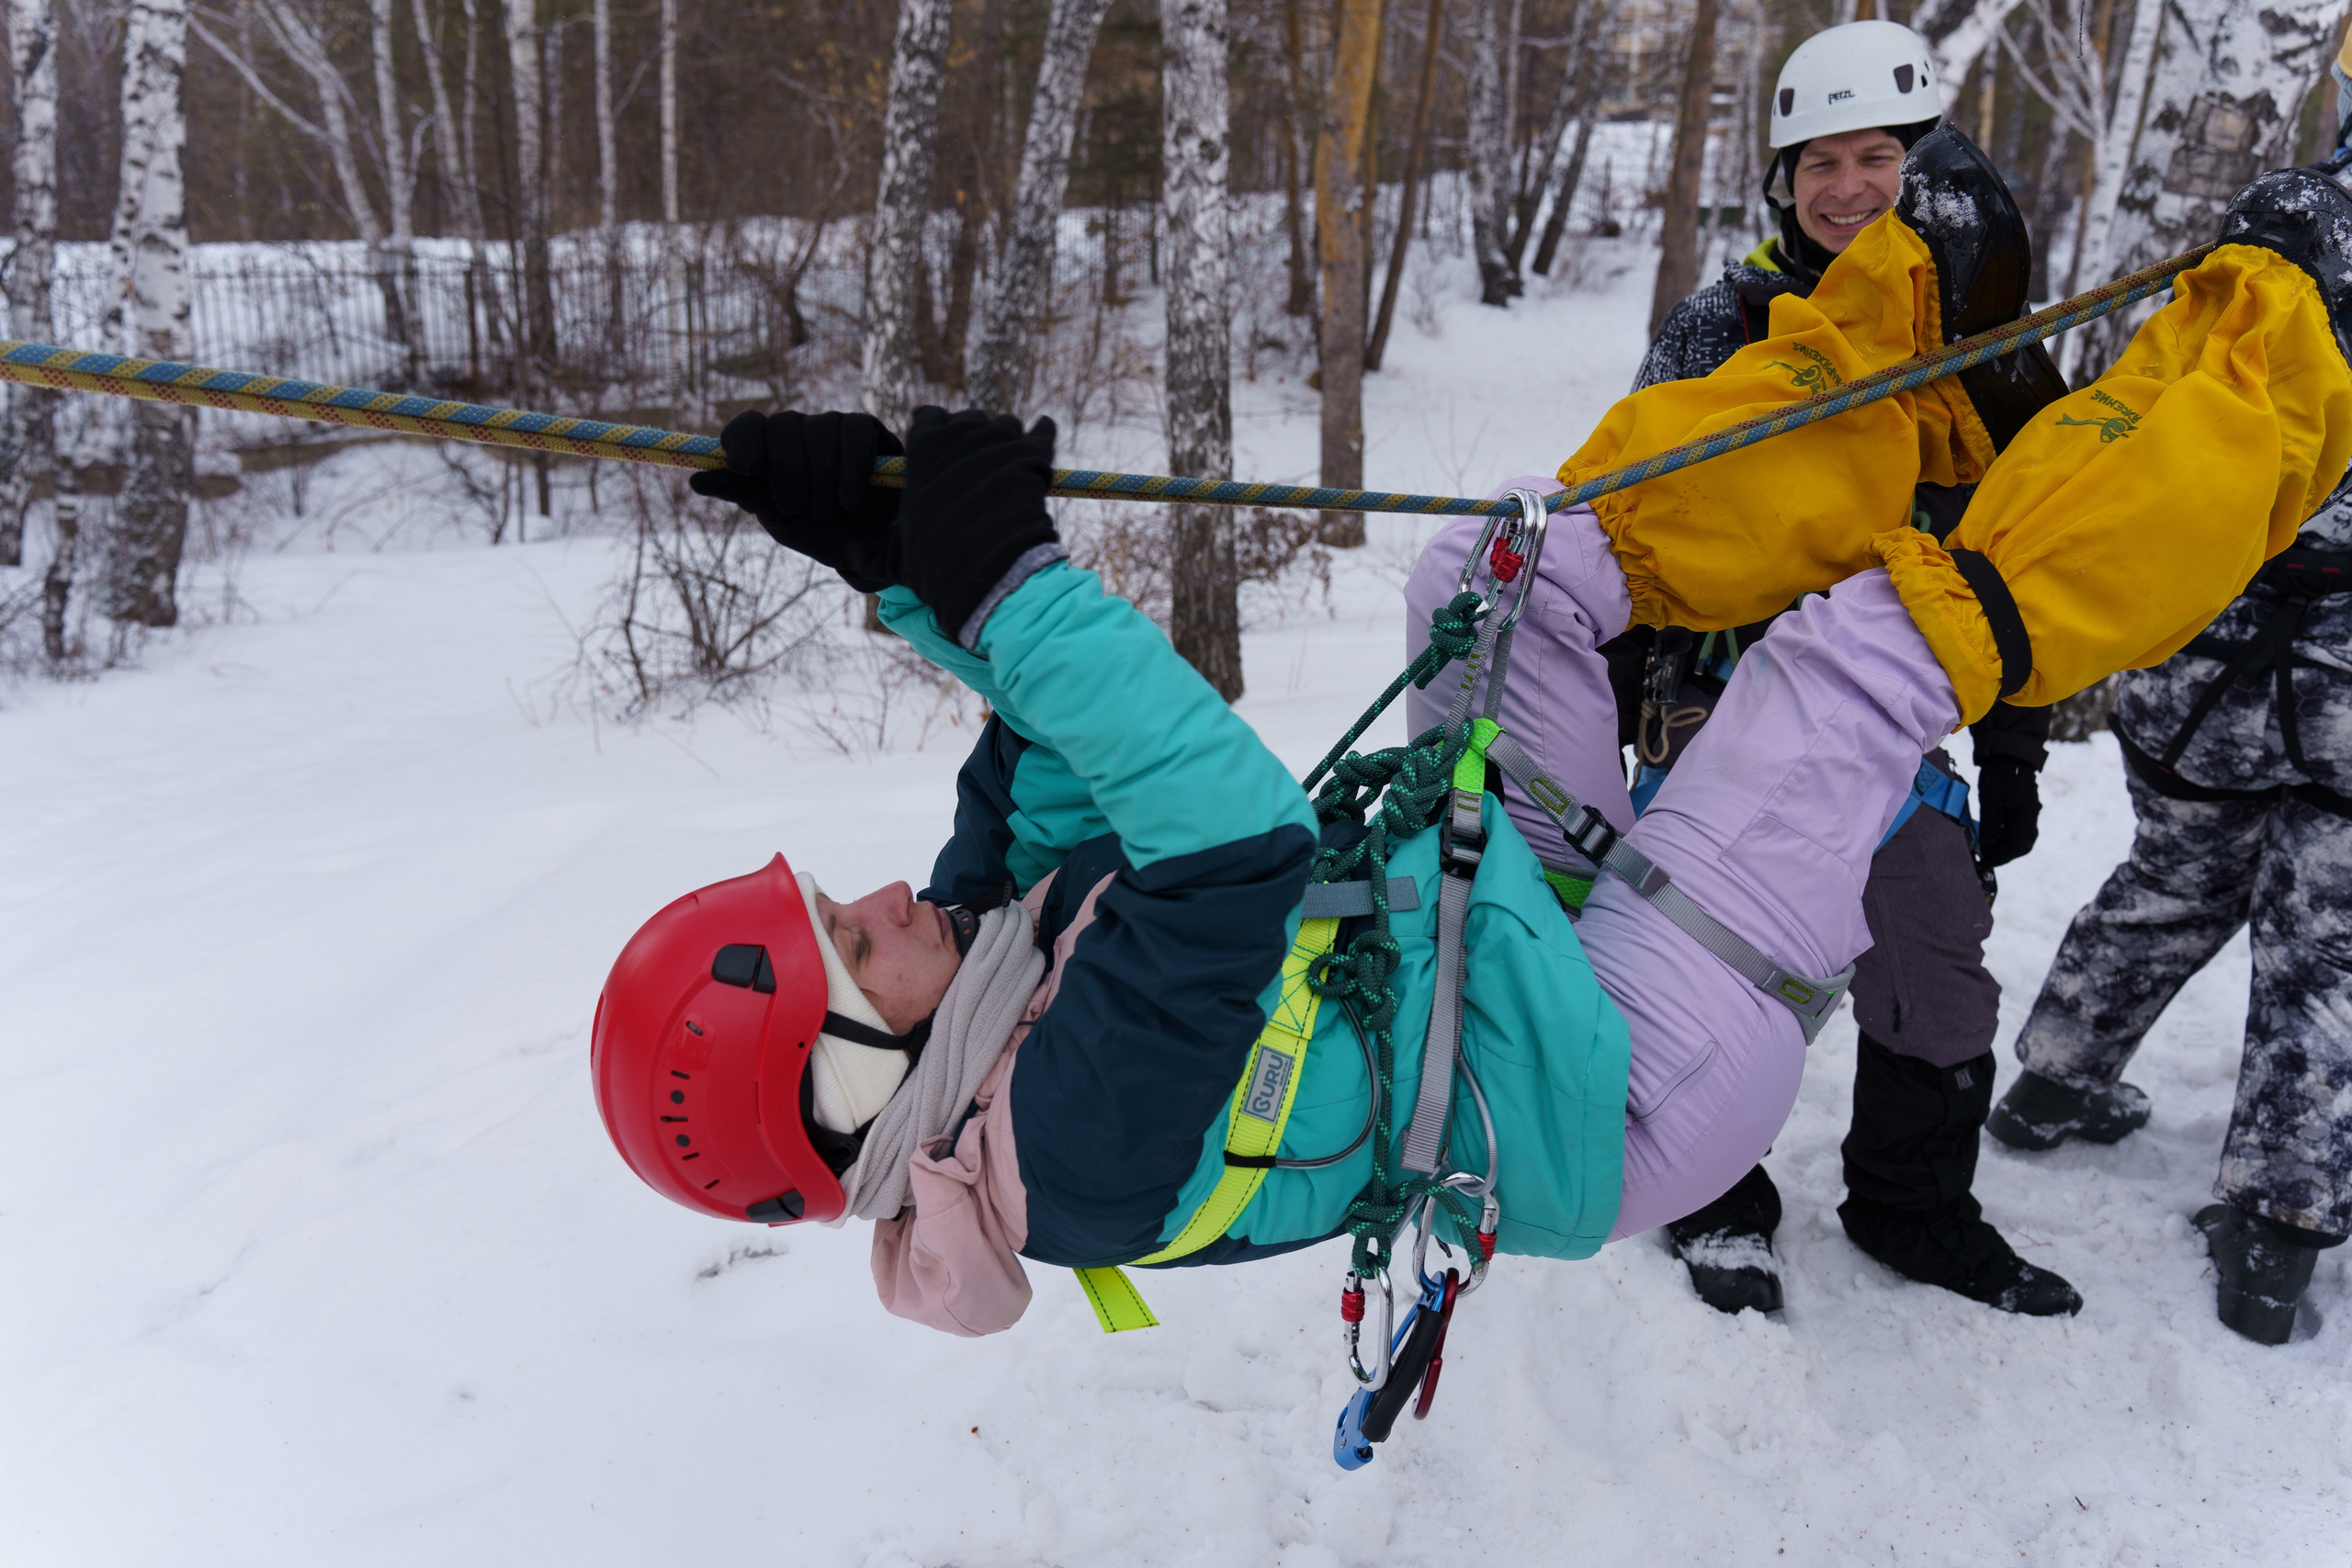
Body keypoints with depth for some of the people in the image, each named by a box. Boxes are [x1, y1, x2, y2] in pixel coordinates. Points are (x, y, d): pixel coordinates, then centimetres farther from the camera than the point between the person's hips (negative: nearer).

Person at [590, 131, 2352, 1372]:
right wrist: (1004, 584, -40)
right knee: (1873, 641, -14)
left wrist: (916, 573, -15)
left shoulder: (994, 948, -8)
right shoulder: (1088, 1133, -33)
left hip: (1458, 919, 9)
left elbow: (1060, 761, -2)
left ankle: (1907, 299, 21)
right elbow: (1244, 841, -44)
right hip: (1611, 1094, -8)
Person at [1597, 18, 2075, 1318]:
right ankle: (1719, 1200, 20)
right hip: (1723, 687, -2)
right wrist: (1600, 707, -2)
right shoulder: (1722, 322, -1)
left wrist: (2014, 754, 7)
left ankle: (1915, 1207, 22)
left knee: (1941, 967, 1)